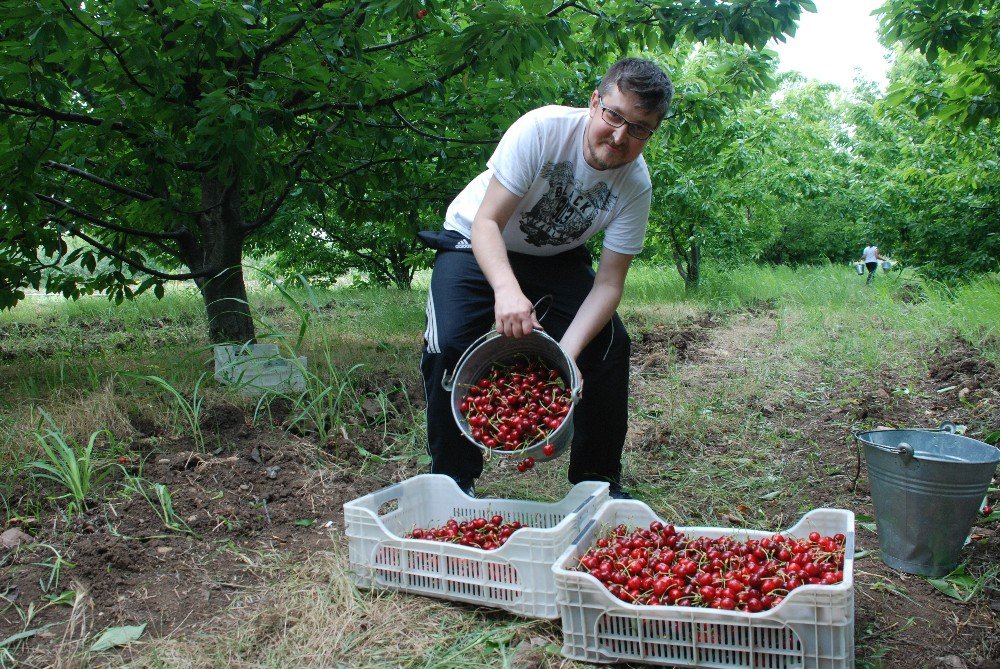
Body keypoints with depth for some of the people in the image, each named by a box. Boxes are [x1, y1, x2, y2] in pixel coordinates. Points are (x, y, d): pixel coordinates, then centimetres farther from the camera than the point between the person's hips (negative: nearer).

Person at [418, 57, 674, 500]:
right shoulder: (541, 130, -31)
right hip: (479, 245, -3)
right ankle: (453, 481, -5)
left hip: (557, 257, 3)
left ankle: (598, 481, 6)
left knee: (610, 346, -13)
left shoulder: (636, 186, -20)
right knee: (450, 346, -24)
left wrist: (567, 352, -36)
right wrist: (508, 290, -53)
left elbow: (608, 283, -20)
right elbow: (487, 223, -33)